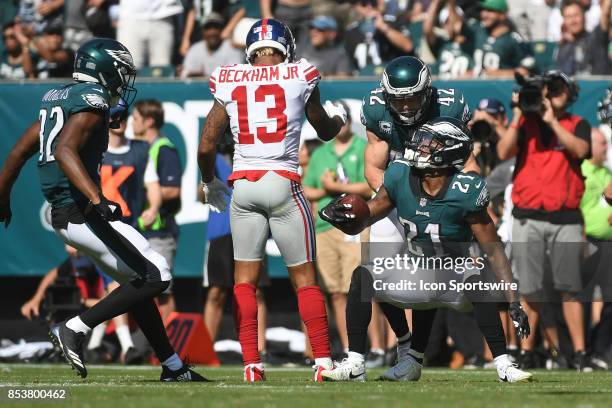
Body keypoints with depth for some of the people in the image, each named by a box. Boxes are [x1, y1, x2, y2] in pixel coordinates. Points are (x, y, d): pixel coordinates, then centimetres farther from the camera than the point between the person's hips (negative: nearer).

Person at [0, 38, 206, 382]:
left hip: (65, 213, 10)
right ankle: (76, 330, -11)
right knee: (155, 277, -9)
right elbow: (64, 151, -27)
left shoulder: (58, 99, 17)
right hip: (82, 214, -10)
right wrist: (96, 200, -38)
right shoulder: (91, 100, -11)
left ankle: (173, 367, 19)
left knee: (138, 281, 17)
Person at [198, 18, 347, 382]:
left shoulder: (229, 84, 5)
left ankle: (252, 365, 0)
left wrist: (210, 182, 26)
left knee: (245, 279, 8)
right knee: (305, 277, 6)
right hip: (282, 184, -2)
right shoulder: (299, 79, 1)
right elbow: (325, 131, 18)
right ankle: (323, 362, 4)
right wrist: (338, 116, 42)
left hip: (243, 186, 2)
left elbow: (206, 148, 6)